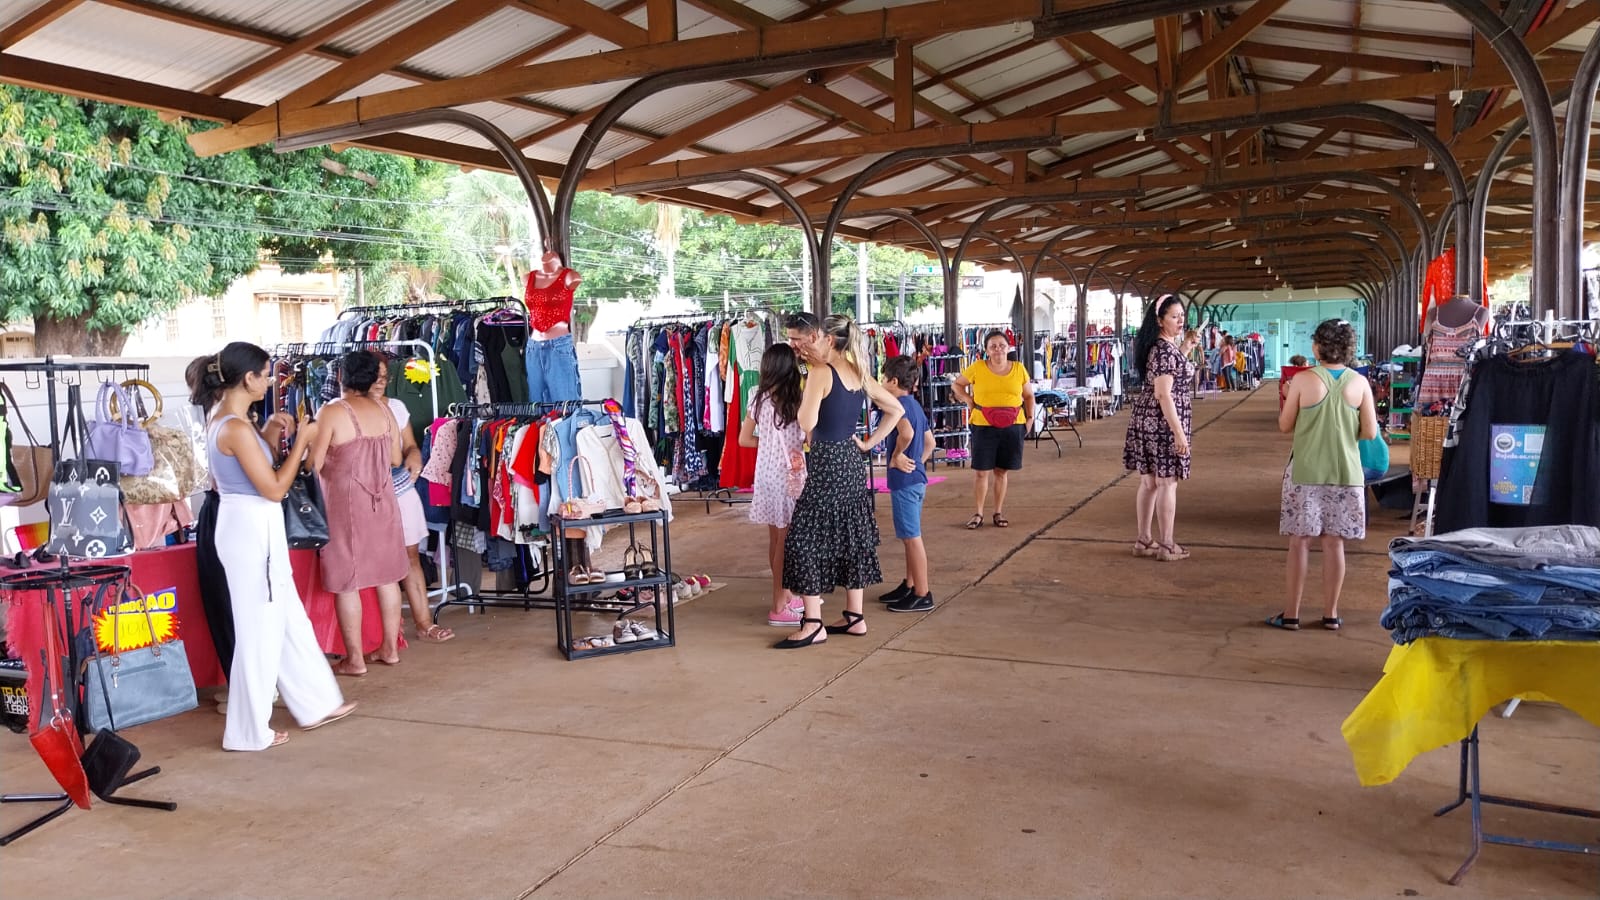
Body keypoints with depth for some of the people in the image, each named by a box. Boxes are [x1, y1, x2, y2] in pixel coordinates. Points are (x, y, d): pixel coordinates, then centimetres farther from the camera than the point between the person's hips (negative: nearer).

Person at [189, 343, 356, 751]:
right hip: (253, 530, -10)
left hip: (250, 528, 10)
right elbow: (274, 489, -19)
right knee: (259, 631, 1)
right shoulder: (237, 428, -21)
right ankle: (248, 732, 14)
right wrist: (301, 441, -12)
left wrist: (269, 439, 12)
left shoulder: (222, 418, 9)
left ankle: (316, 705, 30)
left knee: (288, 620, 18)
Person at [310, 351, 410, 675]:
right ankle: (390, 648, 21)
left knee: (347, 582, 3)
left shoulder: (332, 412, -12)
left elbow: (314, 465, -11)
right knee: (387, 576, 13)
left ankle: (354, 659, 8)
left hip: (346, 505, -5)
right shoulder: (384, 411, 2)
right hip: (382, 502, 5)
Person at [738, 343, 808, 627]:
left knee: (775, 539, 16)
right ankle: (779, 608, 4)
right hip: (788, 473, -6)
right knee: (786, 540, 0)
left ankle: (784, 596, 30)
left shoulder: (759, 398, 4)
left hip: (766, 473, 7)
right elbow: (809, 439, -14)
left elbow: (745, 439, 11)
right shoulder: (795, 399, -13)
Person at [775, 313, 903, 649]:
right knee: (851, 535, 14)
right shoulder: (859, 373, 9)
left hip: (826, 464, -8)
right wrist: (869, 443, 11)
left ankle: (814, 625, 0)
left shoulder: (820, 372, -14)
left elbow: (807, 424, -18)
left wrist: (806, 387, -4)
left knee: (805, 538, -1)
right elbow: (895, 410, 15)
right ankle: (855, 617, 21)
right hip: (852, 461, 8)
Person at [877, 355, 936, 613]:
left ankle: (922, 595, 3)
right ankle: (909, 586, 28)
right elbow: (930, 442, 20)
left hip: (905, 480, -10)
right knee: (911, 537, 18)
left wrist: (897, 456, -21)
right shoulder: (915, 405, 13)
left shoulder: (899, 404, -15)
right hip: (917, 478, 10)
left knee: (912, 537, -3)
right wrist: (917, 462, 14)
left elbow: (907, 432, -35)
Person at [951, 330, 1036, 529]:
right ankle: (978, 513, 13)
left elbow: (1028, 395, 16)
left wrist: (1030, 418, 6)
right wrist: (968, 400, -4)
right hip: (983, 426, -2)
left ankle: (998, 512, 21)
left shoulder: (1019, 369, 4)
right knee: (981, 471, 0)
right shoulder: (977, 368, -3)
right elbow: (956, 384, 10)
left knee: (1002, 470, 9)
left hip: (1012, 427, 2)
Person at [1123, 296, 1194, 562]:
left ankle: (1143, 541, 20)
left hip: (1145, 418, 10)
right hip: (1163, 421, -10)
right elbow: (1164, 394, -23)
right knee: (1168, 483, -2)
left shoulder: (1154, 346, 13)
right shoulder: (1166, 350, -17)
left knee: (1149, 482, 14)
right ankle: (1167, 545, 4)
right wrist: (1179, 432, -23)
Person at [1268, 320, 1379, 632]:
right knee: (1334, 543, 9)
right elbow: (1370, 432, -1)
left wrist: (1288, 400, 16)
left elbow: (1285, 426, -2)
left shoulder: (1303, 380, -9)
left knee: (1300, 541, 5)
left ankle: (1291, 614, 10)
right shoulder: (1359, 383, -2)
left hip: (1306, 472, -2)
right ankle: (1330, 614, 16)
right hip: (1345, 472, 2)